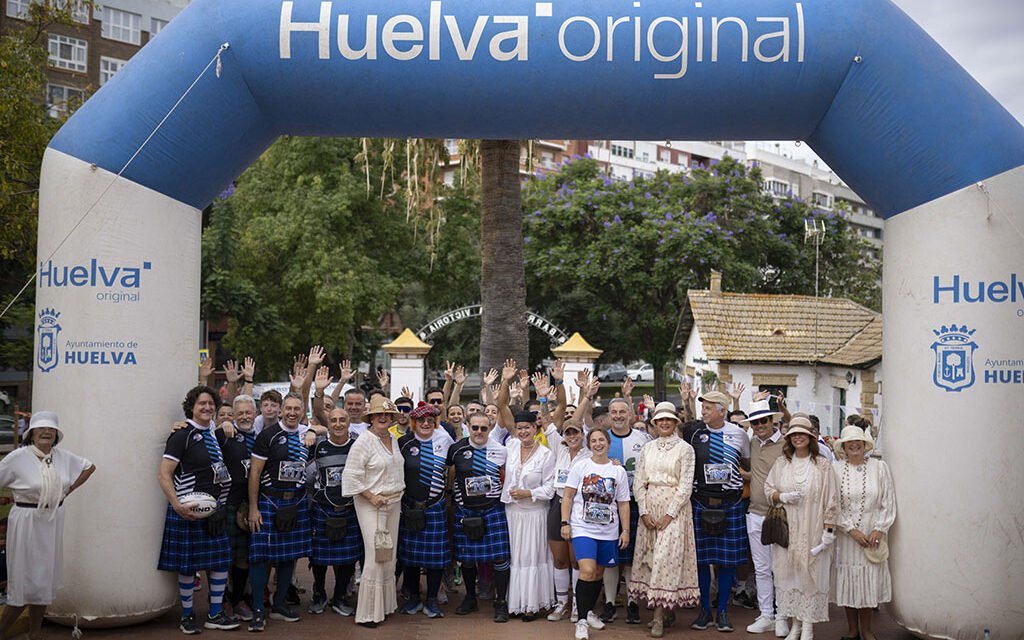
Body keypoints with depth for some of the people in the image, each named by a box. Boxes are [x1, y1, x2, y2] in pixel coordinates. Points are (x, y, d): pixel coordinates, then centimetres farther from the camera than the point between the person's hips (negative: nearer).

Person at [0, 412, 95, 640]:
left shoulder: (63, 456, 1)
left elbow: (89, 467, 15)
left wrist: (69, 490, 8)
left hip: (54, 523, 5)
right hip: (27, 523, -5)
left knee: (45, 579, 12)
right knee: (25, 581, -2)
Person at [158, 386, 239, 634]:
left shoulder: (216, 434, 8)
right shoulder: (182, 435, -10)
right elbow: (164, 475, -16)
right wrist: (177, 505, -24)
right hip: (189, 509, -6)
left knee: (221, 560, 6)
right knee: (188, 563, 3)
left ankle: (215, 614, 17)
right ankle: (187, 616, 18)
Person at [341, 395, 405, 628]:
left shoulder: (393, 439, 10)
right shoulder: (363, 442, -12)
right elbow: (351, 476, -15)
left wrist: (398, 494, 14)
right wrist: (372, 496, -15)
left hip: (393, 503, 7)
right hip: (371, 504, -7)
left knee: (389, 555, 10)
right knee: (375, 557, -9)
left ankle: (385, 604, 21)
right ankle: (367, 614, 0)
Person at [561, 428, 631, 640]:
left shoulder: (618, 471, 5)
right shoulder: (580, 467, 0)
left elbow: (623, 503, 8)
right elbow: (567, 497, 1)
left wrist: (625, 530, 3)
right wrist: (565, 522, -6)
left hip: (608, 531, 3)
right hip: (583, 528, -3)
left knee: (598, 573, 11)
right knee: (587, 571, -17)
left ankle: (589, 611, 33)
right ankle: (582, 620, -7)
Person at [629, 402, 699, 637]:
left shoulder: (685, 449, -2)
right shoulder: (647, 448, 10)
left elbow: (686, 485, -7)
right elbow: (638, 482, 8)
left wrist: (669, 514, -12)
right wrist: (644, 511, -3)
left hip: (675, 508, -4)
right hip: (649, 508, 4)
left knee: (667, 557, -9)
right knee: (650, 557, 3)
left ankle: (659, 617, -6)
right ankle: (664, 608, 13)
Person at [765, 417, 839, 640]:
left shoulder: (822, 464, -2)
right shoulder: (781, 463, 8)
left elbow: (831, 500, -3)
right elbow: (768, 489, 11)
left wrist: (829, 531, -8)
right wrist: (783, 497, -10)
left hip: (812, 531, -3)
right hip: (786, 531, 3)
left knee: (810, 573, -1)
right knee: (788, 572, 4)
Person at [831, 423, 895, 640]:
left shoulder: (880, 467, -1)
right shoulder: (835, 469, -4)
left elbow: (889, 502, 1)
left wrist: (879, 529, -7)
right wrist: (851, 529, -11)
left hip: (872, 535, 0)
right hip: (845, 536, 0)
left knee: (869, 580, 5)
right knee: (847, 579, 6)